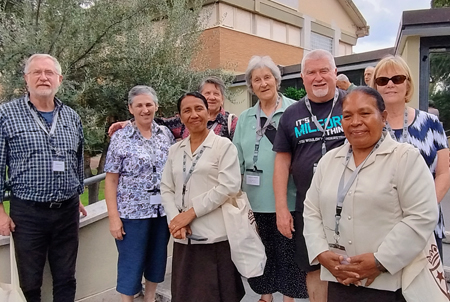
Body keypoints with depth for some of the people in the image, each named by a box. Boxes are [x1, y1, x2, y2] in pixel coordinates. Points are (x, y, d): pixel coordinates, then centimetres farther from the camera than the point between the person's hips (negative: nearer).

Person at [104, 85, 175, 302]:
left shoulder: (165, 134, 3)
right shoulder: (120, 138, -7)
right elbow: (111, 180, -7)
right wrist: (113, 216, -12)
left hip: (163, 209, 4)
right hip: (132, 211, -4)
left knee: (157, 258, 17)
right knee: (131, 263, 6)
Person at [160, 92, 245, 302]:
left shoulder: (223, 145, -4)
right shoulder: (174, 150, 11)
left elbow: (228, 186, -13)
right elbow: (166, 189, 9)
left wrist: (191, 213, -13)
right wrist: (175, 219, -8)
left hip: (215, 235, -4)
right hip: (184, 237, 5)